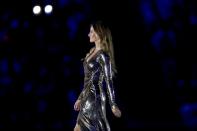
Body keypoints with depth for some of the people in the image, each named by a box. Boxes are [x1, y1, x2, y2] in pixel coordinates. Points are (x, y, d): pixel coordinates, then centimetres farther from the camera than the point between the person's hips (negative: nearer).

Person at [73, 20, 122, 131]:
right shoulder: (92, 51, 13)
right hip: (88, 96, 9)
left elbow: (108, 81, -15)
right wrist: (80, 98, 22)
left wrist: (113, 105, -15)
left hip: (95, 97, -9)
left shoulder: (103, 55, -13)